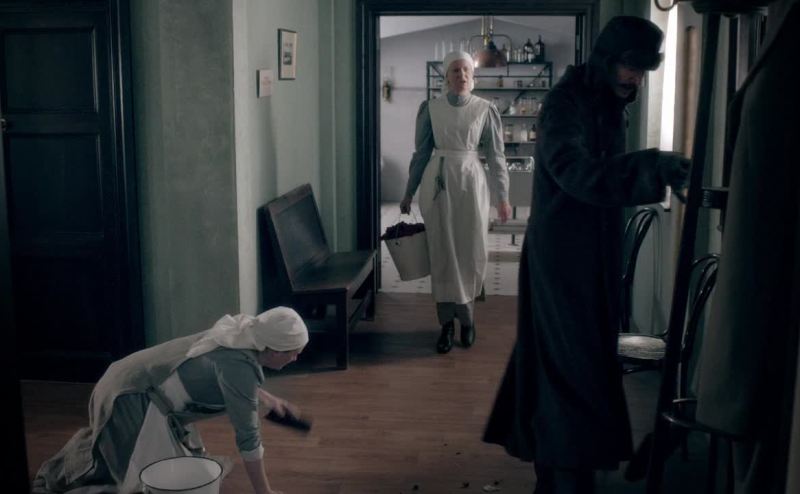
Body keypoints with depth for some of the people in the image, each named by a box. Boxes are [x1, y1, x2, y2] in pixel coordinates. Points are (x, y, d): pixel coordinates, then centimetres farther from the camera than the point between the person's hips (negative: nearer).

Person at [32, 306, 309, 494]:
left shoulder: (238, 334, 2)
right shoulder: (240, 365, -25)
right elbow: (248, 437, -19)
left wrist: (269, 400, 28)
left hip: (127, 384, 10)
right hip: (132, 401, -10)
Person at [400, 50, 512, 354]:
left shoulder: (485, 110, 1)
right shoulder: (430, 108, 3)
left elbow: (496, 155, 2)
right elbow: (421, 152, 9)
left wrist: (502, 197, -1)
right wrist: (409, 192, 10)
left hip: (471, 183, 0)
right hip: (437, 184, 1)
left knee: (471, 253, 3)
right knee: (443, 253, 3)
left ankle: (464, 316, 22)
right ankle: (449, 322, 12)